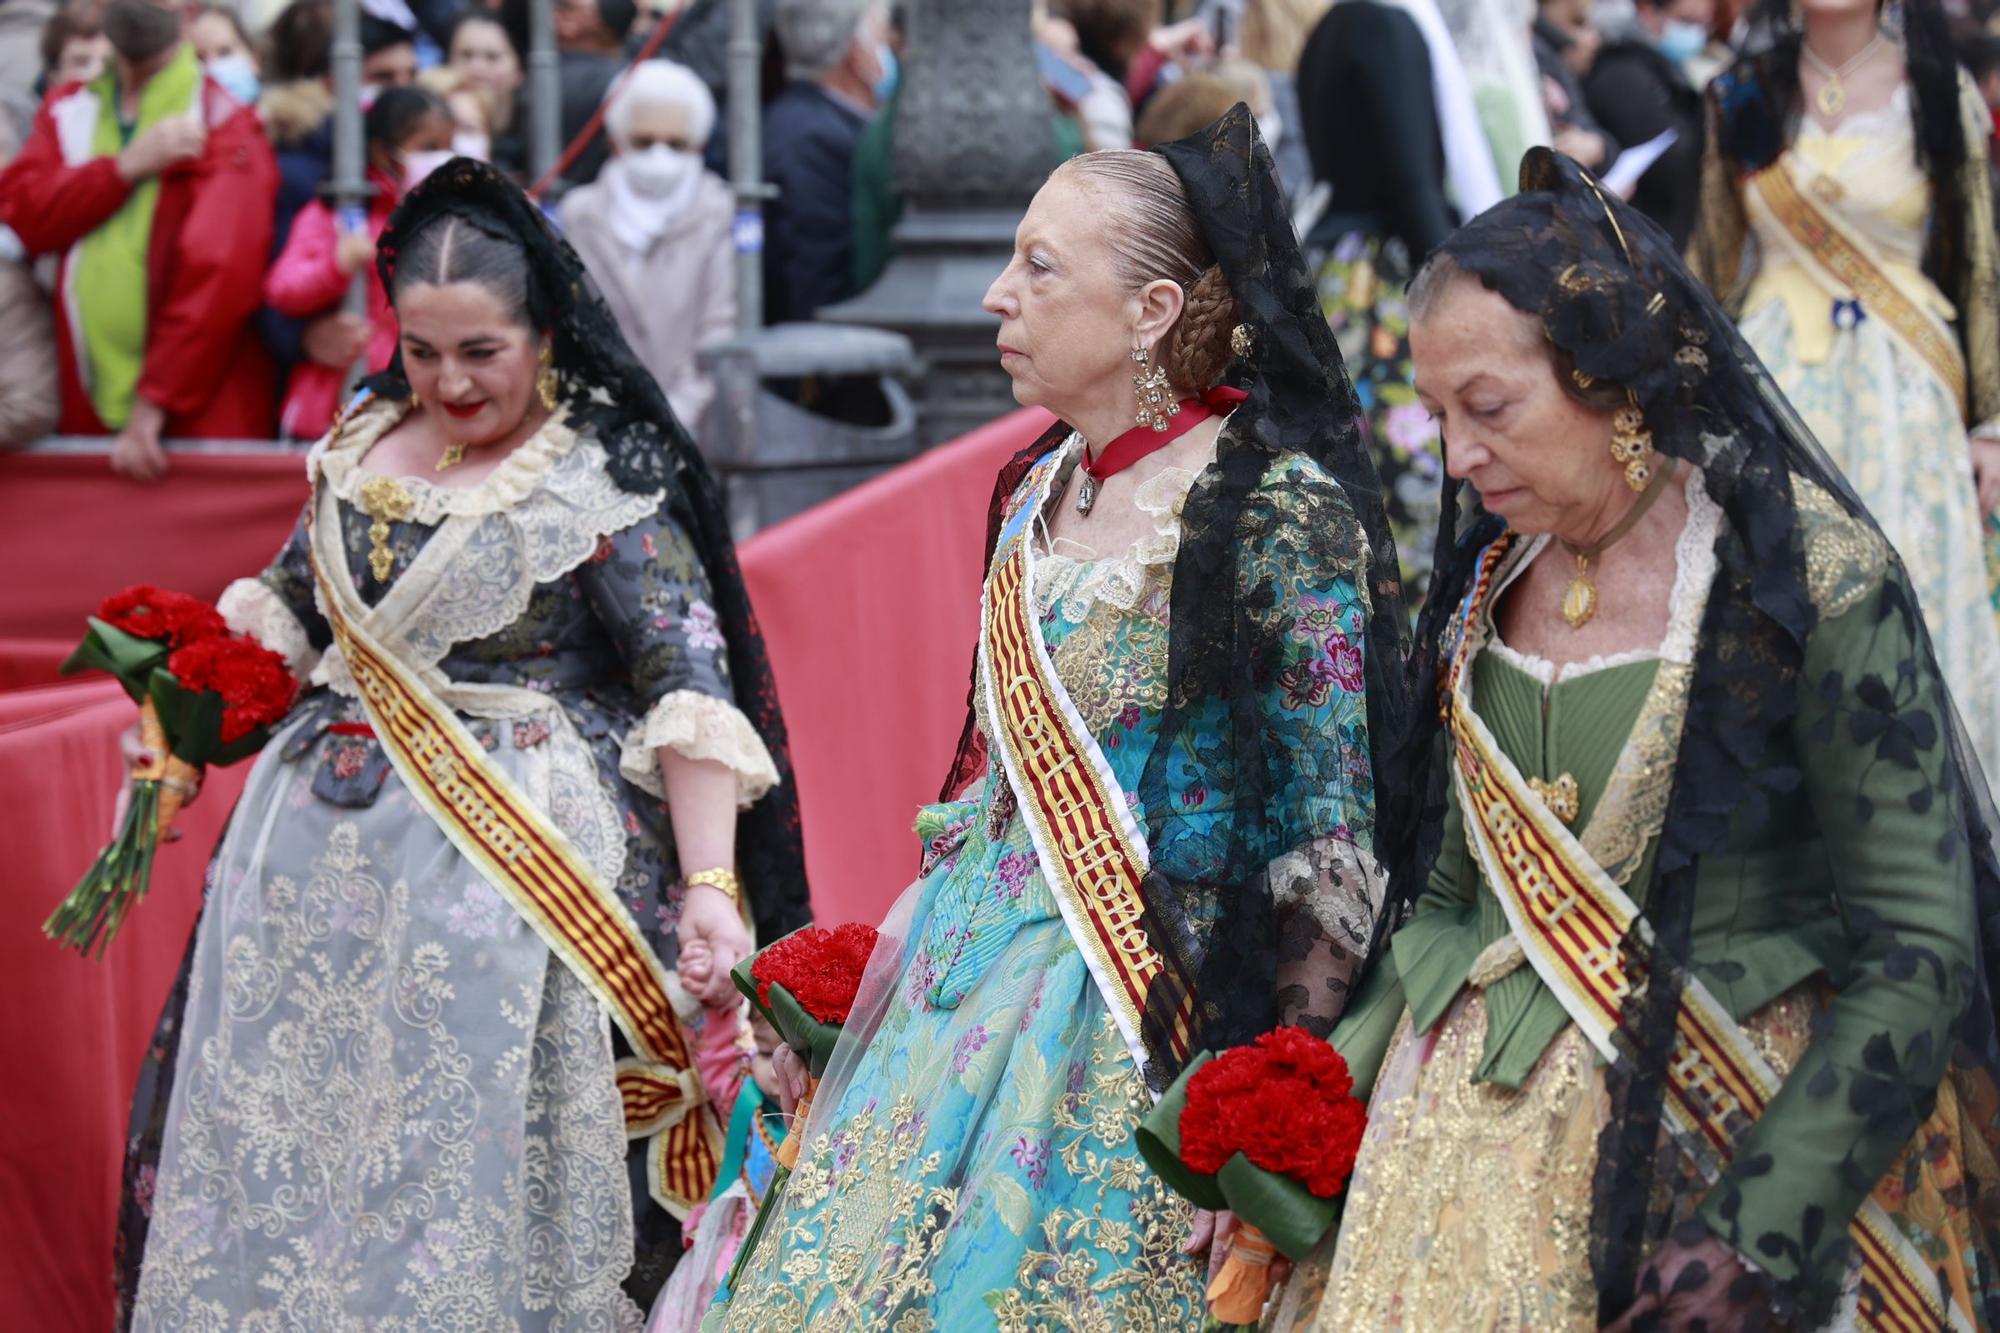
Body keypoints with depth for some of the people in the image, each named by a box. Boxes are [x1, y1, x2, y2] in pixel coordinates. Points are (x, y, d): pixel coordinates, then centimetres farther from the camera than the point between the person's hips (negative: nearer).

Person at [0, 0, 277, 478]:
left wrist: (153, 404, -16)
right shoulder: (67, 112, 14)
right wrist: (127, 166, -12)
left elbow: (221, 276, -12)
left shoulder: (226, 123, -4)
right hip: (88, 409, 4)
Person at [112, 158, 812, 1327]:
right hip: (323, 855, 6)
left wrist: (710, 886, -24)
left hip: (512, 866, -6)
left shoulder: (604, 475, -10)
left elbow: (687, 687, -15)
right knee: (282, 1152, 9)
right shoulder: (363, 447, 10)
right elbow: (293, 612, 24)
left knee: (478, 1162, -5)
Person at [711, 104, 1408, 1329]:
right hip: (970, 981, 8)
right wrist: (904, 947, 16)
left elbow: (1332, 823, -14)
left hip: (1153, 1015, -7)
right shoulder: (1035, 491, 9)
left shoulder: (1276, 509, -14)